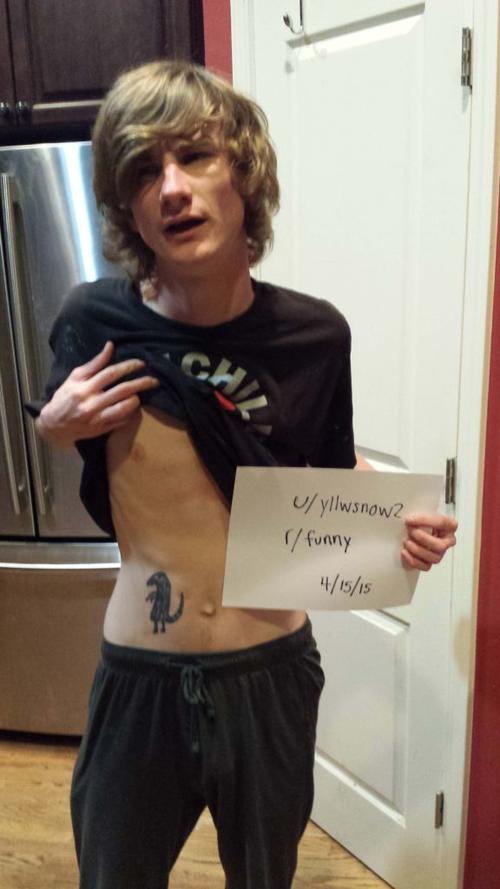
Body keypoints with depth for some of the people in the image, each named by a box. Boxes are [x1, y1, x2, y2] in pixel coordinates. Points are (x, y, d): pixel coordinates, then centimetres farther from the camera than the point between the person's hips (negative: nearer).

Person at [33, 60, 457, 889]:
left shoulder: (312, 333, -12)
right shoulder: (94, 321, -14)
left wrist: (396, 522, -12)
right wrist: (52, 429, -16)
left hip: (272, 672, 1)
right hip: (139, 677, 0)